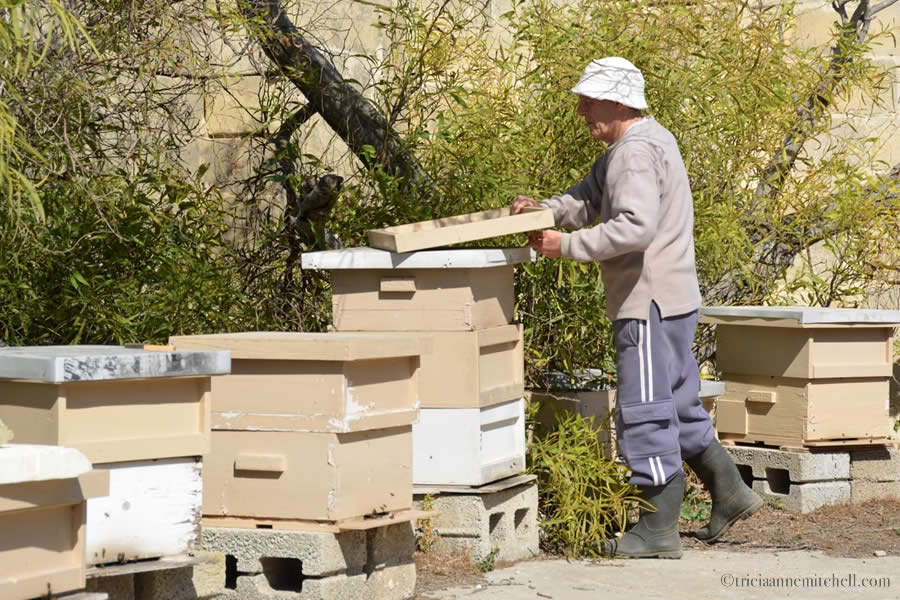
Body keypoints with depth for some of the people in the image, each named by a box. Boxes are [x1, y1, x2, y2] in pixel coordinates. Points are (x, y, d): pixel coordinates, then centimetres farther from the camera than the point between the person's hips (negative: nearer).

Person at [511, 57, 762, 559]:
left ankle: (659, 531, -1)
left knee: (645, 413, -6)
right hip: (668, 299, 11)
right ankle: (731, 494, 25)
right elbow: (589, 199, 15)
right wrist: (544, 209, -2)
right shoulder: (644, 141, 17)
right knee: (678, 406, 19)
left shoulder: (637, 151, -17)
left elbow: (634, 228, -29)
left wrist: (566, 245, -24)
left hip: (651, 302, -11)